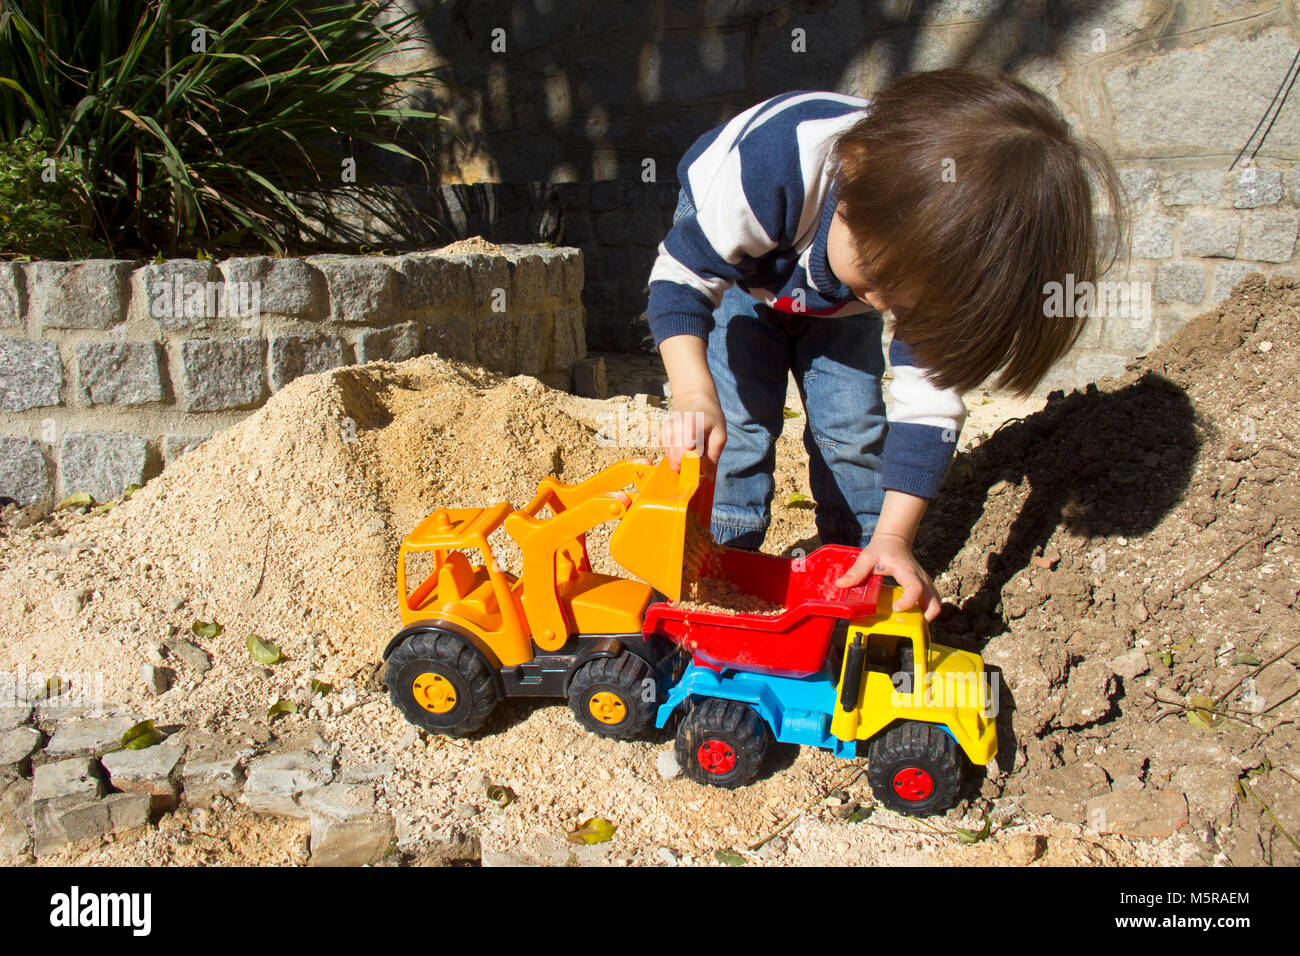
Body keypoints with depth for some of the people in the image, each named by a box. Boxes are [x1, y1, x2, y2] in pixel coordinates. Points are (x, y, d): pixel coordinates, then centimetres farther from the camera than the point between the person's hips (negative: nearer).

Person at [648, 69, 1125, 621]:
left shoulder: (948, 253, -34)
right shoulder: (773, 162, -47)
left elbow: (931, 399, -26)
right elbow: (681, 276, -36)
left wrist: (893, 538, -31)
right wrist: (695, 398, -52)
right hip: (733, 265, -2)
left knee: (853, 424, -7)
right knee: (740, 417, -17)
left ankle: (860, 572, 10)